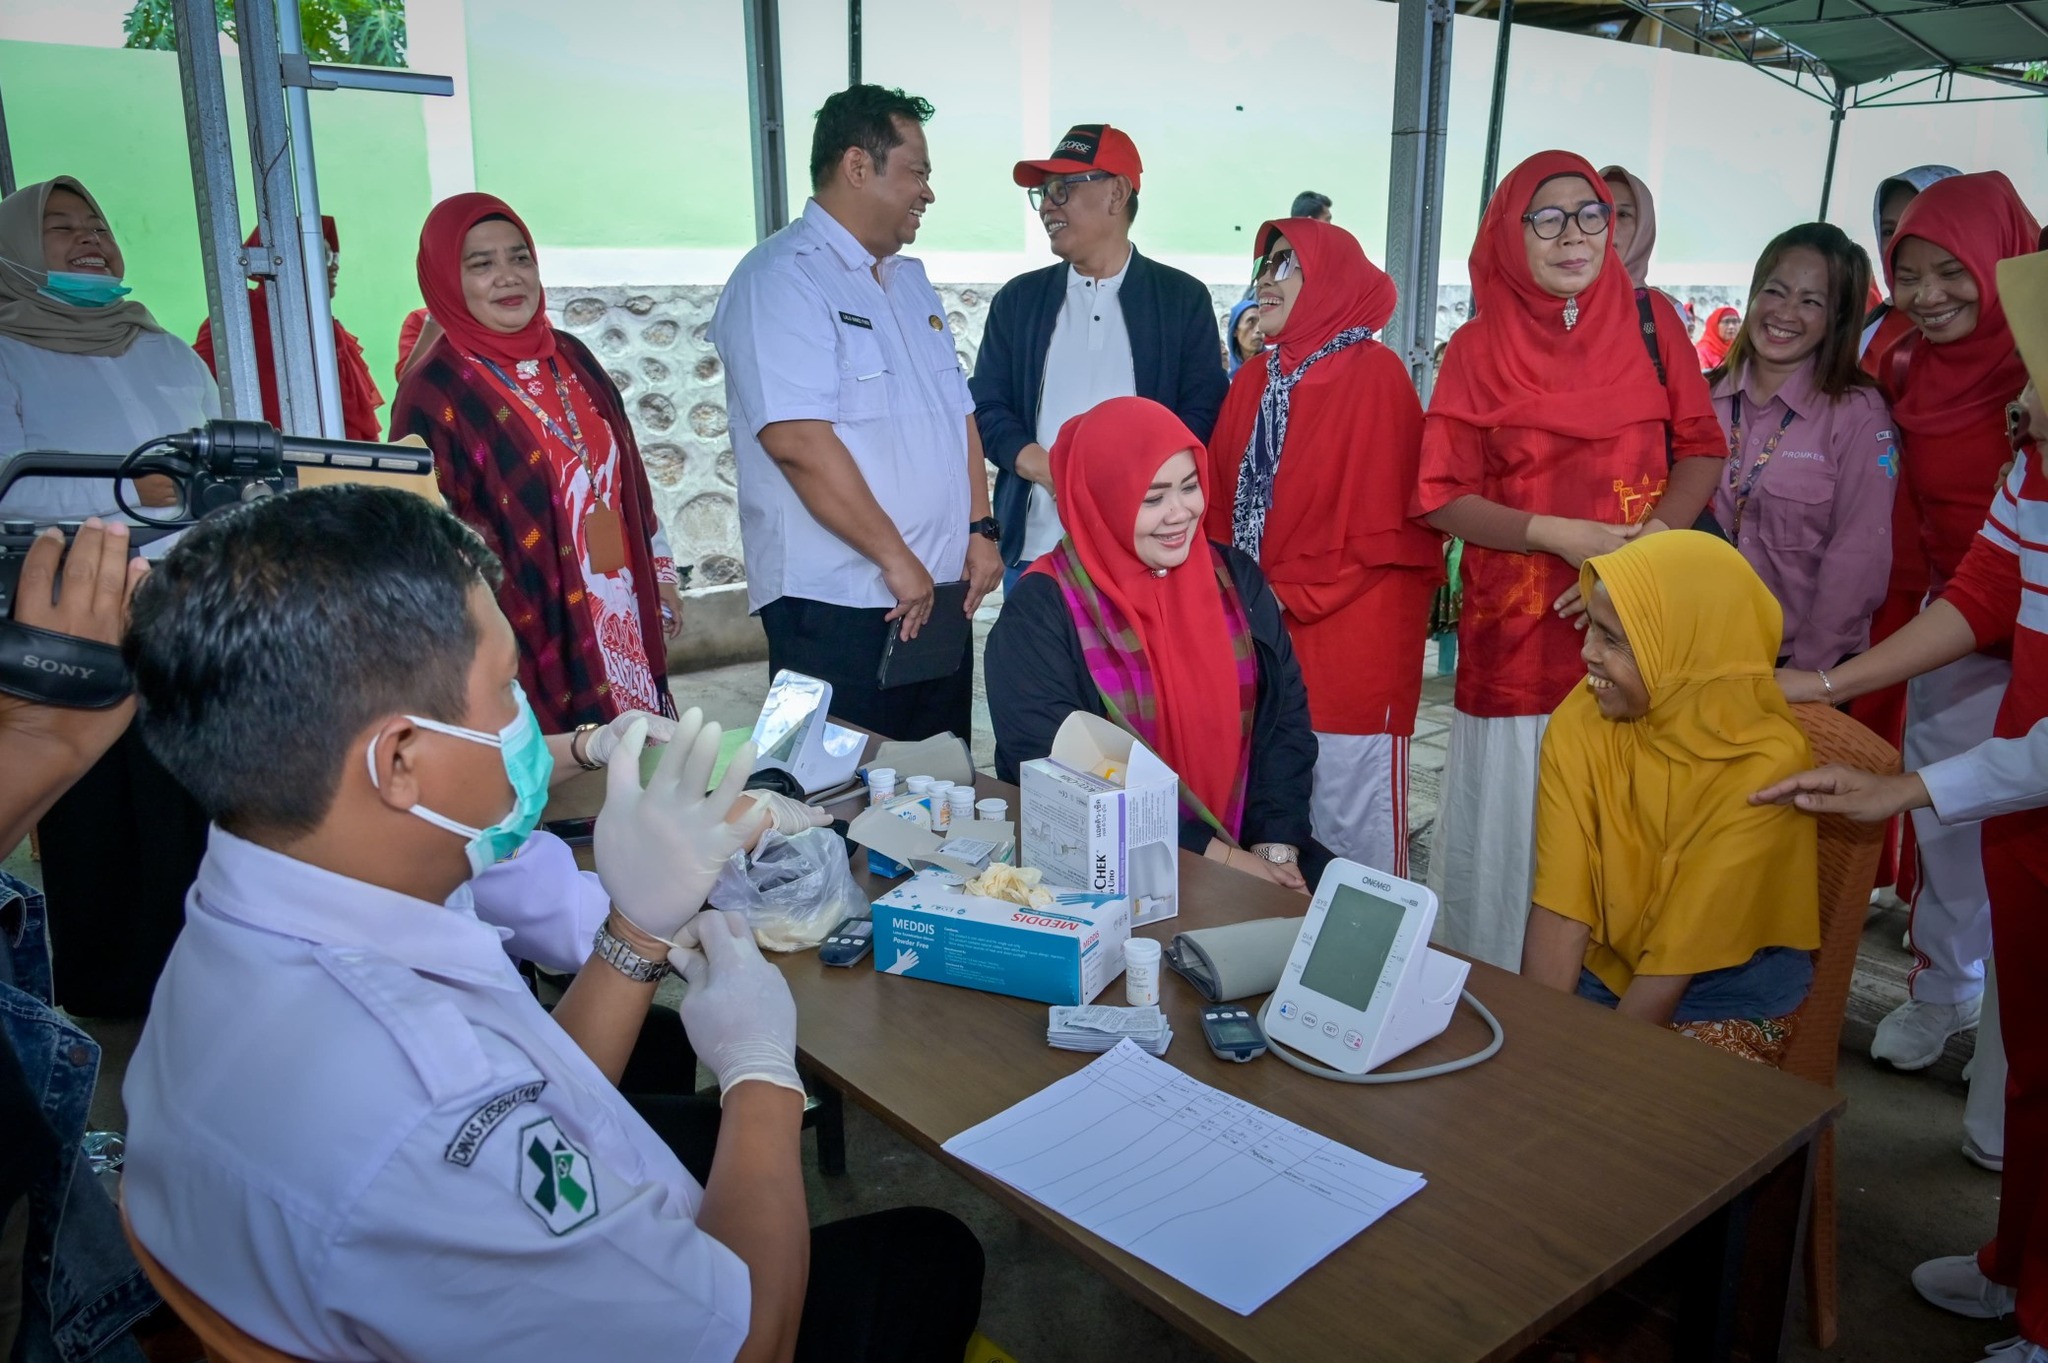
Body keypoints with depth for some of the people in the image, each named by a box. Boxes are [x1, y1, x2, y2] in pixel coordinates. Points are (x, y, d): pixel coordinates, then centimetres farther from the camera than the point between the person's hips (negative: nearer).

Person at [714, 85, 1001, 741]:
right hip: (836, 605, -8)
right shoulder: (782, 280, -12)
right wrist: (896, 558, -18)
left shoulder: (910, 279, 17)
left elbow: (957, 410, 19)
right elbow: (797, 440, -22)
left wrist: (979, 529, 8)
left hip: (938, 592, 8)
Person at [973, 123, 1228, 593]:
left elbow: (1203, 411, 1)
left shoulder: (1184, 298, 6)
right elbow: (986, 408, 8)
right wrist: (1046, 469, -11)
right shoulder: (1018, 299, 12)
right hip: (1034, 549, 2)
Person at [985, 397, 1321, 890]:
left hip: (1250, 847, 5)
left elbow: (1285, 715, 6)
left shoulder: (1234, 578, 5)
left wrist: (1276, 846, -9)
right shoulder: (1040, 611, -10)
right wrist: (1212, 855, -17)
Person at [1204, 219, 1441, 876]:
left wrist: (1288, 594, -11)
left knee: (1350, 825, 0)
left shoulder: (1374, 373, -7)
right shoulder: (1254, 381, 13)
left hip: (1351, 639, -6)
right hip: (1263, 642, 6)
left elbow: (1385, 525, -10)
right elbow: (1222, 505, 16)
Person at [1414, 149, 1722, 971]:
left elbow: (1702, 450, 8)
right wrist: (1555, 534, -15)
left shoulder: (1650, 320, 6)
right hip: (1517, 628, -1)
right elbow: (1441, 497, -1)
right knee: (1511, 825, 4)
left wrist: (1657, 533, -11)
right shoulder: (1478, 349, 1)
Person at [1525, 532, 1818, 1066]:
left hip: (1727, 1004, -4)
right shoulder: (1580, 722, -11)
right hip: (1599, 978, 4)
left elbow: (1678, 958, -20)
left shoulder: (1765, 768, -23)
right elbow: (1559, 912, -13)